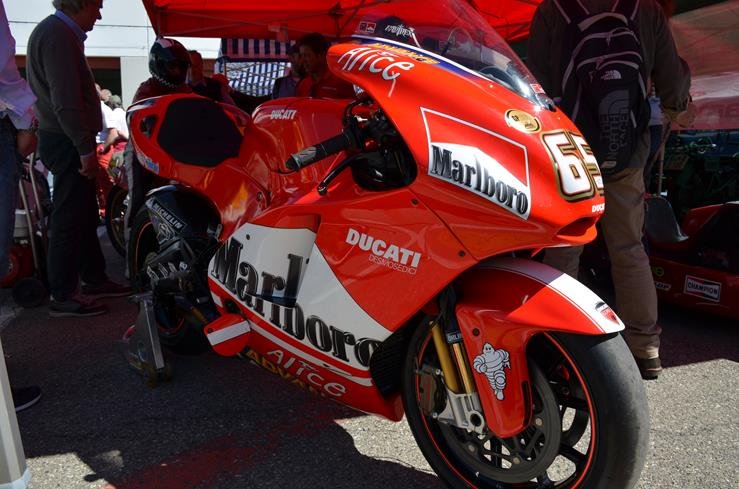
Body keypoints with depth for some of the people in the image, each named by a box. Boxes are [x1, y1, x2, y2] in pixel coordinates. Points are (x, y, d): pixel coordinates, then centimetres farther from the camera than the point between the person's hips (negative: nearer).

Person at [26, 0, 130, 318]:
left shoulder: (62, 33, 18)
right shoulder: (57, 35, -15)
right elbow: (66, 102, -23)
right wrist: (86, 149, -22)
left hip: (67, 140, 11)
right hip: (68, 143, -11)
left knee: (86, 215, 16)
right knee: (69, 220, -5)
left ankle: (94, 279, 28)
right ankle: (63, 297, 4)